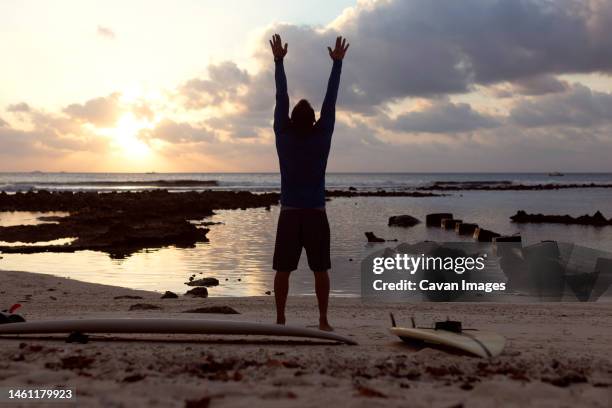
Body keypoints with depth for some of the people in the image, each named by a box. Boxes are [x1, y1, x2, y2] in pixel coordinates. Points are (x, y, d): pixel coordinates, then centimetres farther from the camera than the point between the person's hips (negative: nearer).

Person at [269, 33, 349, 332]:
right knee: (320, 270, 6)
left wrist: (278, 61, 5)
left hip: (289, 214, 1)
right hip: (316, 215, 0)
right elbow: (331, 101, -2)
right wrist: (337, 63, 3)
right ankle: (323, 320, 5)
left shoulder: (284, 138, -4)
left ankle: (280, 320, 4)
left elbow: (281, 99, 0)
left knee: (283, 270, 4)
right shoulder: (322, 138, -6)